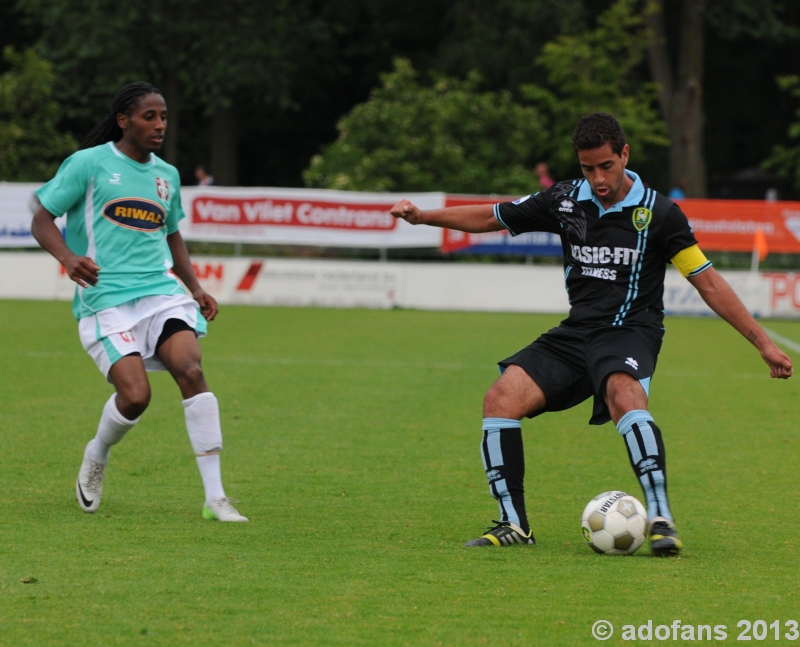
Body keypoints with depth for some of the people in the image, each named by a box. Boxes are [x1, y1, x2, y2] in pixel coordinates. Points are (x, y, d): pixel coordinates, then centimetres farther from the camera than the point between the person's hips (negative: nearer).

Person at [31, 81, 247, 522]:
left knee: (191, 371, -20)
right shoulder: (88, 163, -1)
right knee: (135, 395, -19)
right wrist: (69, 258, -18)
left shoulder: (166, 175, 16)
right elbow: (42, 221, 1)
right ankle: (96, 457, 18)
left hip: (161, 292, 5)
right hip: (105, 300, -4)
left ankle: (215, 498, -19)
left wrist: (194, 287, 19)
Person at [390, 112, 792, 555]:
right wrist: (421, 216, 8)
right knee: (501, 399, -16)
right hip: (576, 333, 5)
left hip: (630, 332, -5)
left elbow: (708, 283, -1)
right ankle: (513, 524, -6)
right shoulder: (565, 201, 6)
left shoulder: (657, 213, -5)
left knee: (623, 396, -38)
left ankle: (661, 519, -42)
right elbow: (491, 217, 17)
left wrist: (763, 343, -3)